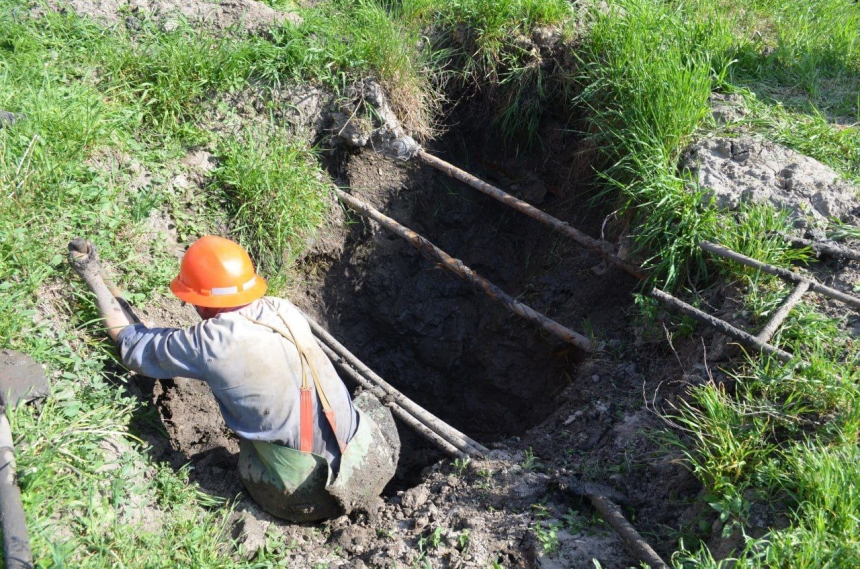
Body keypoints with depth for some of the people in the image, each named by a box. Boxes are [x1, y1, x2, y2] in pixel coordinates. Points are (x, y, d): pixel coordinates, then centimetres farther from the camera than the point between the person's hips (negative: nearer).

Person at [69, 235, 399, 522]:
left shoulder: (209, 342, -10)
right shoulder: (284, 310, 3)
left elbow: (130, 343, 8)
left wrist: (94, 279, 20)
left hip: (304, 502, -3)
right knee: (372, 403, 34)